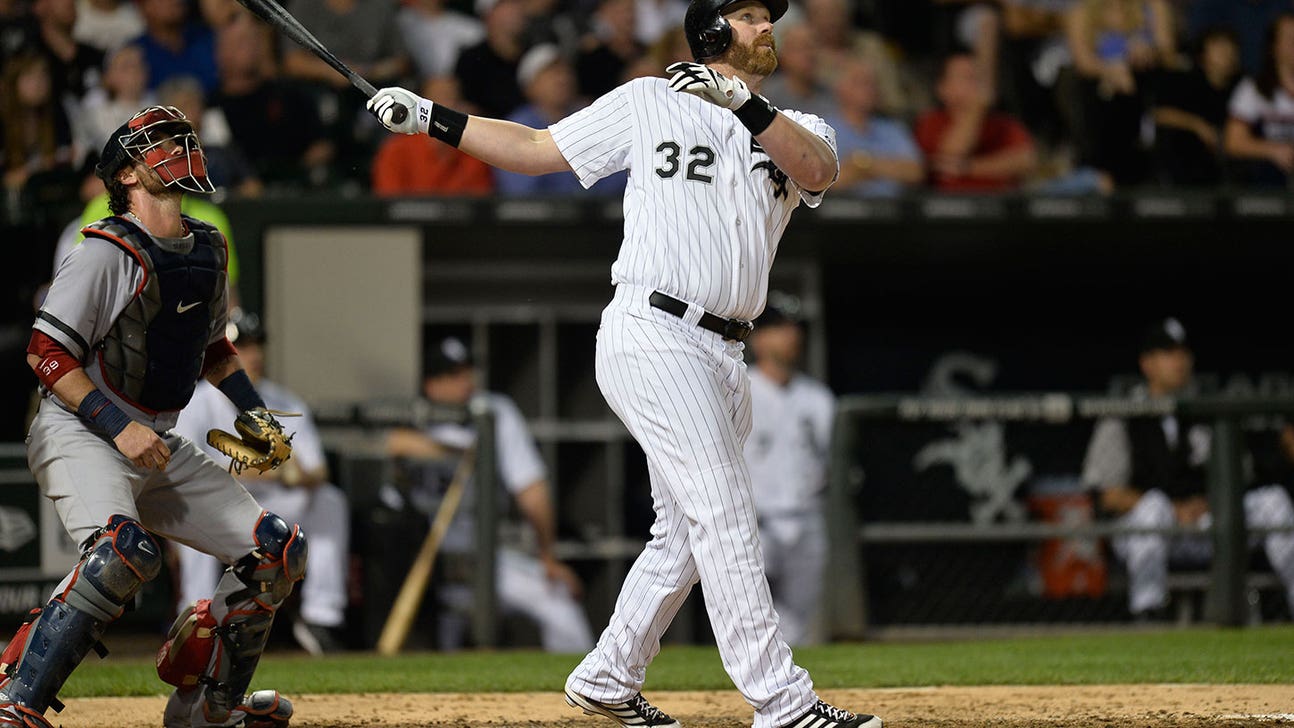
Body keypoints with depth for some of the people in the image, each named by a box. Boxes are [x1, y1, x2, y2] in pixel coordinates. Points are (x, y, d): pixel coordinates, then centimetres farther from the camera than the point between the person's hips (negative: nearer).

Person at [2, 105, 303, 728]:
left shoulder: (207, 250, 11)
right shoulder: (105, 253, -14)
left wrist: (253, 409, 13)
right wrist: (118, 427, -23)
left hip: (158, 448, 8)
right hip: (79, 436, -8)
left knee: (277, 552, 4)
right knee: (123, 551, -36)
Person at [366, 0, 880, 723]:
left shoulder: (795, 128, 14)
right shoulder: (648, 102, 6)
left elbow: (818, 169, -10)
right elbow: (537, 149, 11)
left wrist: (743, 104, -24)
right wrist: (431, 118, 4)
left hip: (724, 357, 6)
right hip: (654, 334, -6)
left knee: (686, 535, 13)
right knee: (723, 514, -13)